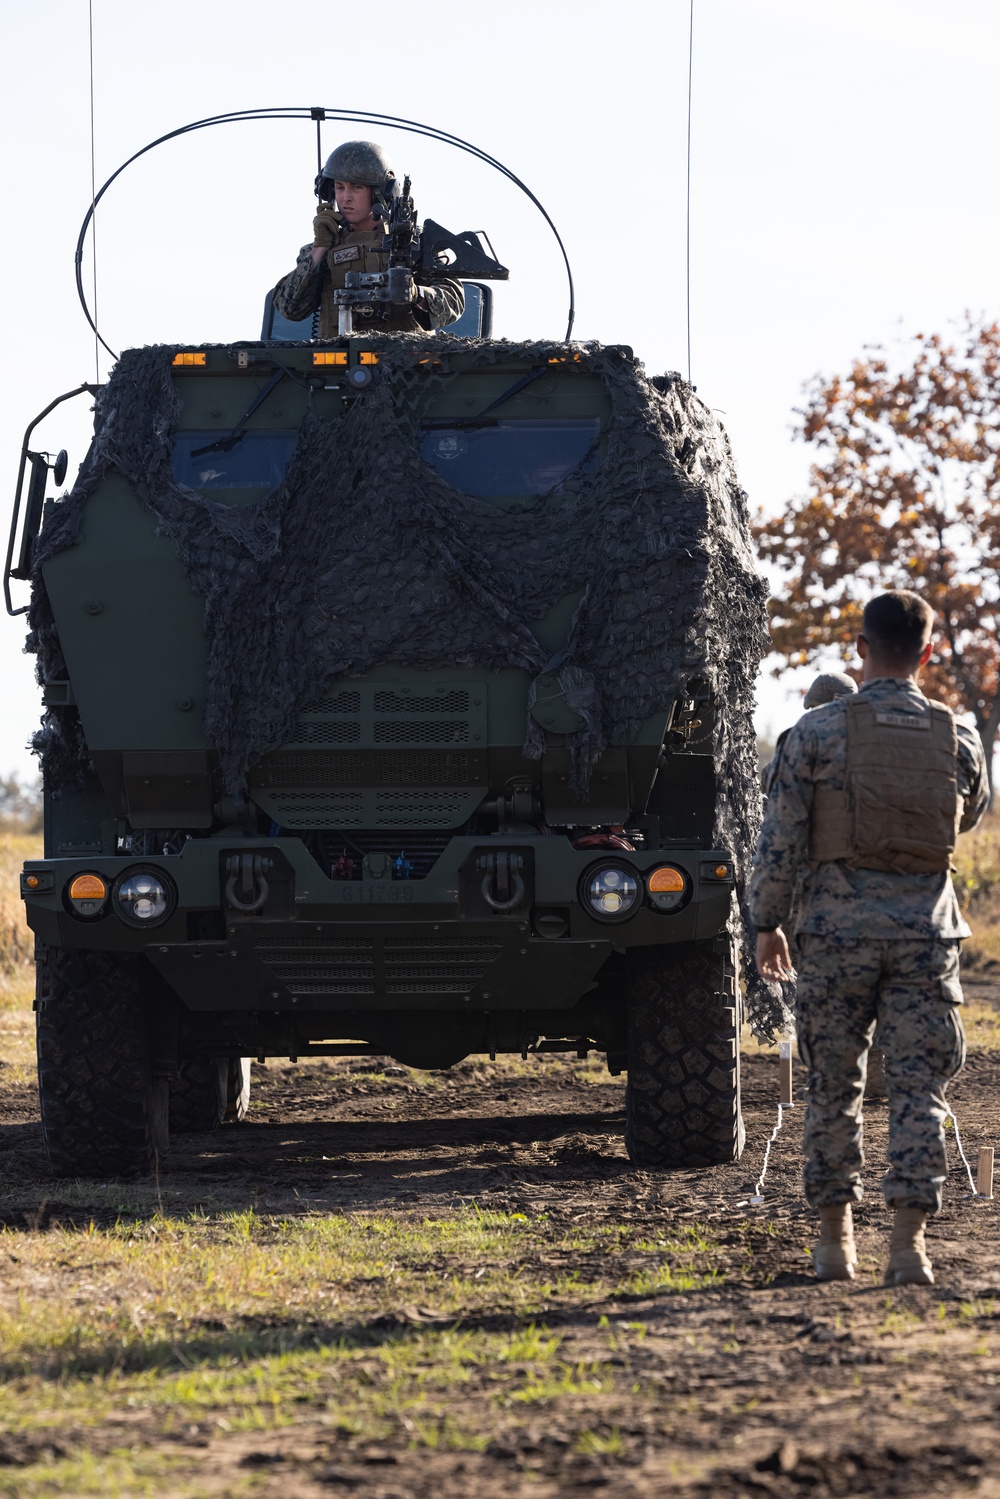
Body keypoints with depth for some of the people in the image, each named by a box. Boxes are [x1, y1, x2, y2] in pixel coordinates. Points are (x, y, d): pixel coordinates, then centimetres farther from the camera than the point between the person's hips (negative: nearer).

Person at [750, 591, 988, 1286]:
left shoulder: (818, 732, -5)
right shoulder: (959, 736, 2)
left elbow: (781, 841, -4)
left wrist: (767, 922, 8)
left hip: (840, 922, -1)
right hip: (926, 927, 1)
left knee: (834, 1085, 11)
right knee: (918, 1087, 2)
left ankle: (836, 1237, 16)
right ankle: (910, 1240, -7)